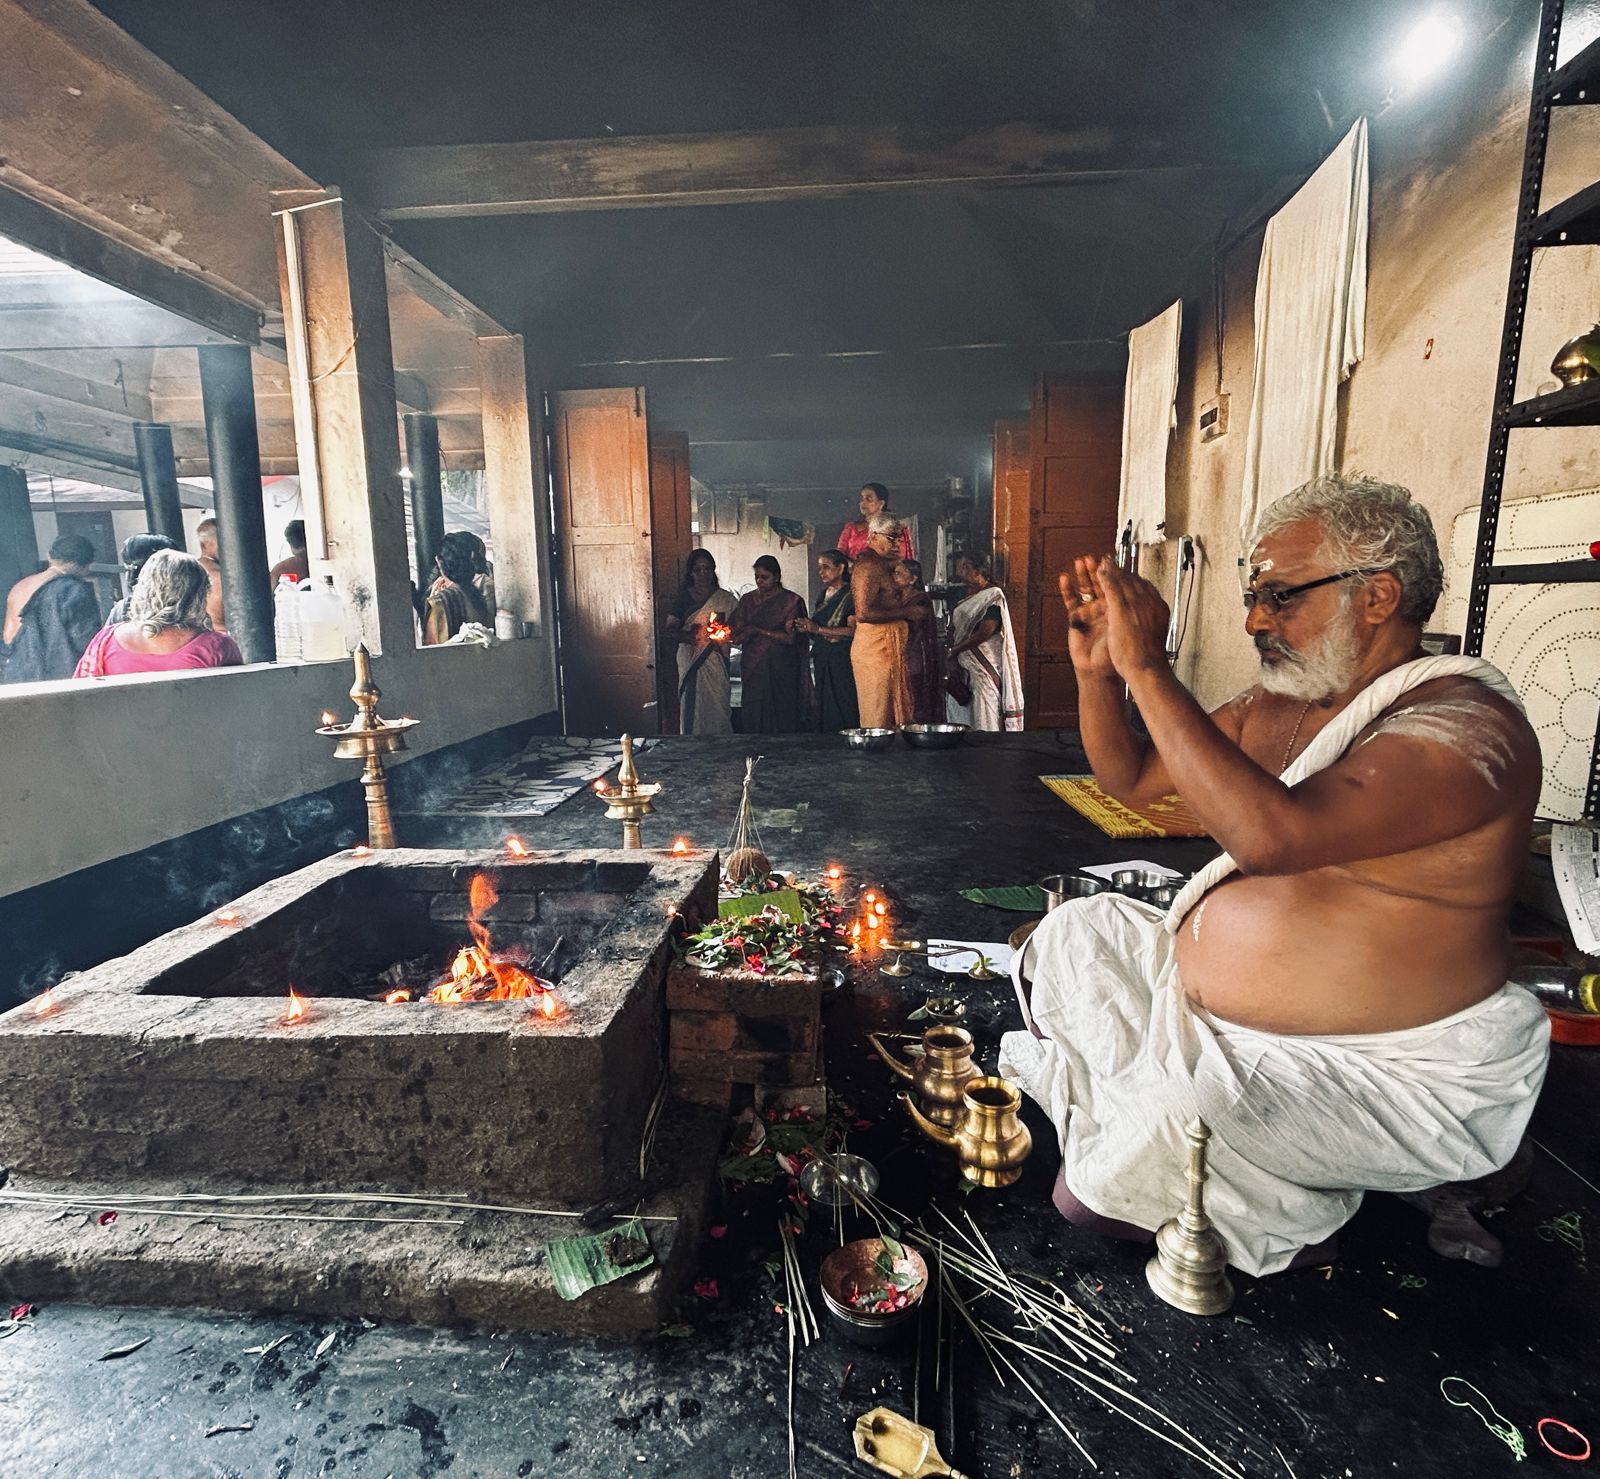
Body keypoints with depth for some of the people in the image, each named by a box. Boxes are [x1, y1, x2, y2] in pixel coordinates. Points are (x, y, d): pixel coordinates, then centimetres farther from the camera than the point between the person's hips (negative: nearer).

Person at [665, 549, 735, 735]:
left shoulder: (725, 598, 8)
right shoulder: (683, 598, 4)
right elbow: (670, 630, -1)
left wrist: (725, 632, -12)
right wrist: (690, 635, -19)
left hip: (717, 659, 1)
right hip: (692, 660, -1)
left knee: (719, 704, -1)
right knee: (693, 707, -3)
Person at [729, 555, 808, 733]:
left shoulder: (790, 600, 1)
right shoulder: (747, 600, 12)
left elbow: (790, 637, -8)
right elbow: (737, 636, 7)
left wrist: (758, 631, -11)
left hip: (781, 670, -3)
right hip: (753, 669, 3)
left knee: (782, 718, -3)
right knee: (754, 718, 0)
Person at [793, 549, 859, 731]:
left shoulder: (850, 594, -5)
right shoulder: (824, 595, 17)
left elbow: (854, 630, -17)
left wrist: (818, 629, -17)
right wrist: (805, 629, 1)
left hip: (843, 663, -7)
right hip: (822, 663, 7)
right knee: (825, 710, 6)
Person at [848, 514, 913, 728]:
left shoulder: (879, 564, 19)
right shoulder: (870, 566, -14)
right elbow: (863, 612, -23)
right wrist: (904, 612, -16)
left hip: (886, 645, 10)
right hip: (876, 646, -10)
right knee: (879, 718, -6)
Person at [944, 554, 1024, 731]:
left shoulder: (993, 595, -8)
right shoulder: (962, 596, 13)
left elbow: (985, 632, -17)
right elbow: (952, 629, 8)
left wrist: (955, 650, -10)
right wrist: (953, 661, -6)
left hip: (984, 664, -7)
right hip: (961, 664, 7)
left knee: (984, 719, -6)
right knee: (959, 715, 8)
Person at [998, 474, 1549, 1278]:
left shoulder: (1465, 726, -24)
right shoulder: (1276, 701, 2)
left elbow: (1270, 834, -41)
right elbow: (1130, 778, 8)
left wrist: (1148, 668, -36)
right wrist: (1097, 669, -9)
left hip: (1381, 1064, -8)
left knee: (1179, 1113, -31)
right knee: (1074, 934, 8)